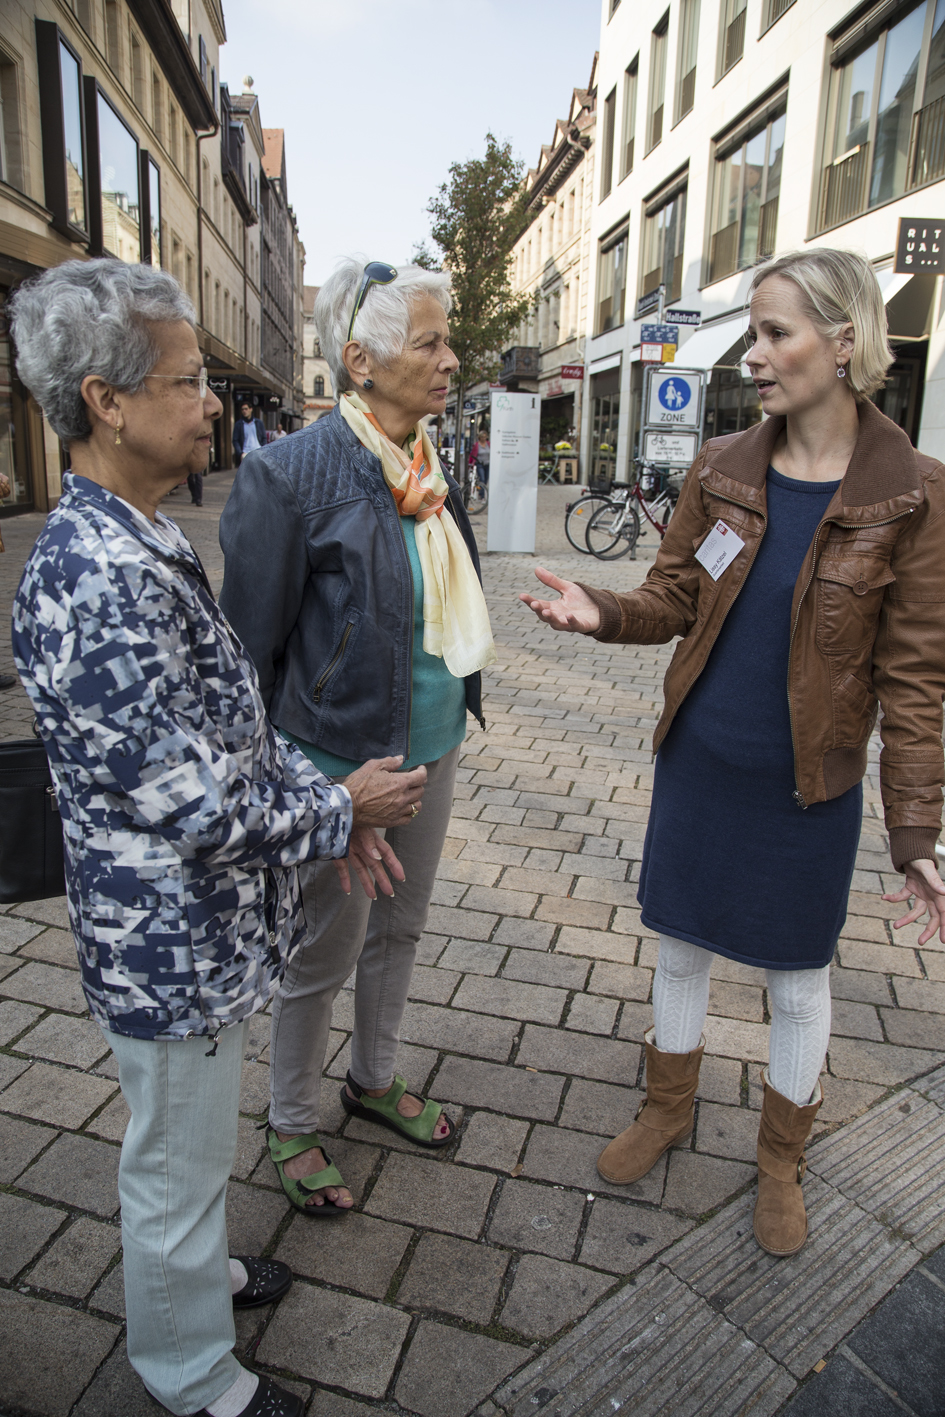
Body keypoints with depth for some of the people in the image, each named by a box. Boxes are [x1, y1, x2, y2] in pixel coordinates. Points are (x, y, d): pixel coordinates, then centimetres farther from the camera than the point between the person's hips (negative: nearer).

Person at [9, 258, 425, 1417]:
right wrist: (340, 815, -13)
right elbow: (189, 800, -28)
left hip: (200, 924, 9)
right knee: (178, 1158, 16)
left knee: (187, 1143, 31)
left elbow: (229, 720, 10)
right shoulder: (94, 581, -29)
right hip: (171, 943, -9)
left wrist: (325, 802, 4)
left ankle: (193, 1269, 57)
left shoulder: (139, 544, 3)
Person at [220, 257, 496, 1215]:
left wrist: (452, 724, 16)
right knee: (323, 956, 11)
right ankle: (290, 1128, 37)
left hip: (430, 750, 7)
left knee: (398, 929, 23)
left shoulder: (426, 467, 3)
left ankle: (374, 1081, 48)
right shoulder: (291, 473, -19)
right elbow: (250, 644, -14)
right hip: (339, 765, -7)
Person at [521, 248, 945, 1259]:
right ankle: (668, 1108, 46)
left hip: (807, 790, -3)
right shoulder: (722, 471, -3)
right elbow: (675, 597, 3)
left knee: (797, 983, 15)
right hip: (697, 763, 3)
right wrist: (604, 613, -19)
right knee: (681, 949, 19)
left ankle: (781, 1158, 42)